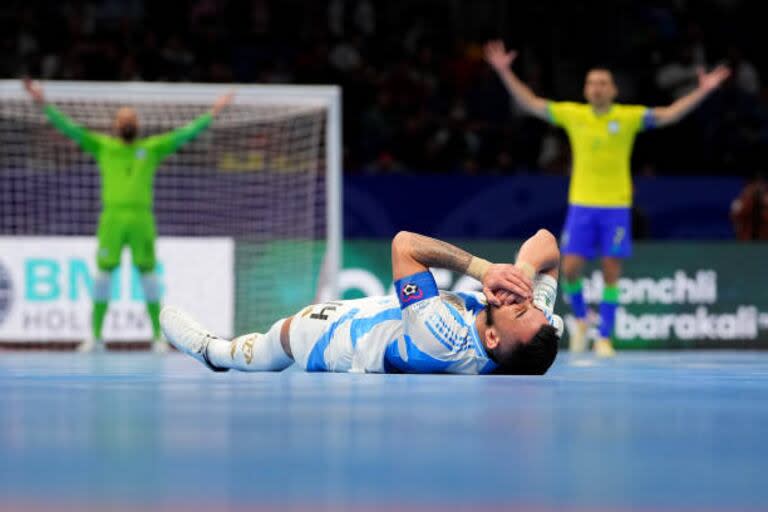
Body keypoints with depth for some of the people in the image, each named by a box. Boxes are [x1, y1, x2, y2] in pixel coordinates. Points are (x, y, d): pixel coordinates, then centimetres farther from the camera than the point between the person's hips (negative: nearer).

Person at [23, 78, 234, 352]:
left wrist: (212, 113, 4)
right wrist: (44, 104, -1)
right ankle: (95, 335, 4)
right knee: (104, 272, -2)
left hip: (142, 218, 0)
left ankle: (158, 335, 5)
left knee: (148, 273, 0)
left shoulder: (152, 147, 12)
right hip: (112, 217, 0)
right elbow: (69, 128, 8)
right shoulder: (102, 145, 12)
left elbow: (184, 133, 10)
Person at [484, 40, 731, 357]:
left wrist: (703, 91, -16)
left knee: (611, 272, -1)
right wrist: (504, 72, 0)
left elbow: (670, 115, -6)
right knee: (570, 268, -6)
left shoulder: (629, 117, -1)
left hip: (616, 206, -1)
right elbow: (529, 103, 6)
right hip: (581, 204, 1)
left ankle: (605, 338, 8)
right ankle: (580, 319, 23)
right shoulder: (572, 114, 3)